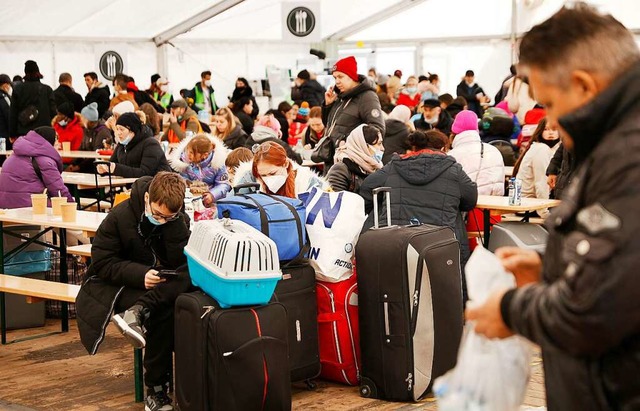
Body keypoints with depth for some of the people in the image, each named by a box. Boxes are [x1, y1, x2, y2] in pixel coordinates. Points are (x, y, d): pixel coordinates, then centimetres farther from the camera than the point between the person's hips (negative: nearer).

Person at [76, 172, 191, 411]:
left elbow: (183, 262, -13)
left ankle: (138, 312, -37)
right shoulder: (120, 217, -12)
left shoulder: (179, 220, -4)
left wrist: (173, 221, -23)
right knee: (162, 311, -34)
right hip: (121, 284, -4)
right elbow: (102, 262, -12)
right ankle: (156, 389, -23)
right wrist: (140, 274, -27)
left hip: (163, 284, 4)